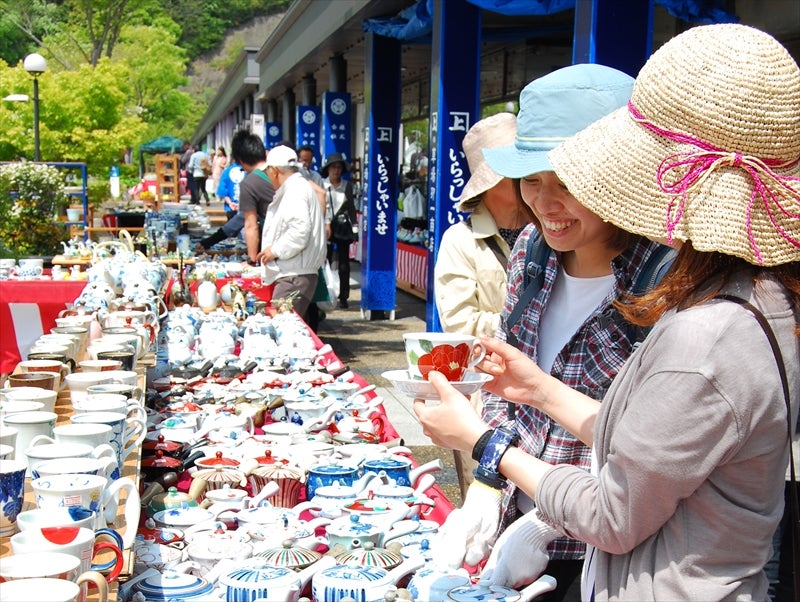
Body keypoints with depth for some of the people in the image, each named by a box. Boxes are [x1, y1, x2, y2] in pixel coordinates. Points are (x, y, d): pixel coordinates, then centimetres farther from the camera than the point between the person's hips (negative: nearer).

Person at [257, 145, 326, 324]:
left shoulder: (295, 190, -11)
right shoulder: (300, 186, 21)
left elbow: (300, 231, -23)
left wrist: (275, 250, -13)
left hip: (294, 277, -10)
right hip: (290, 274, 10)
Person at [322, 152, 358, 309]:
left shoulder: (347, 186, 9)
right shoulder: (321, 185, 0)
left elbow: (351, 208, 12)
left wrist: (355, 227, 5)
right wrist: (325, 224, -15)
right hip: (325, 229, -2)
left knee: (344, 265, 2)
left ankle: (343, 297, 7)